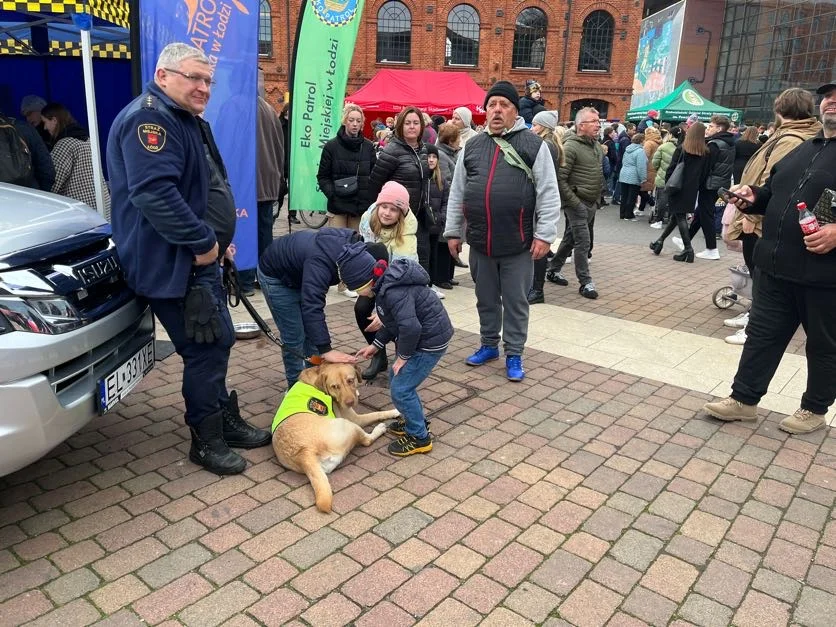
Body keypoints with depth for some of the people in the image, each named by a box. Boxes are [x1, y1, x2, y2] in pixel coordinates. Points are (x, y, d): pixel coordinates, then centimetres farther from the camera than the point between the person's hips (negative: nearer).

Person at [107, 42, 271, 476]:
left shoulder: (187, 120, 18)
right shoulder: (149, 118, -16)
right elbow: (154, 193, -29)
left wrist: (216, 240, 15)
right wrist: (202, 242, -22)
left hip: (196, 258, 11)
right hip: (174, 262, -11)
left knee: (216, 343, 17)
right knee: (207, 349, -4)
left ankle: (227, 423, 31)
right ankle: (207, 442, 11)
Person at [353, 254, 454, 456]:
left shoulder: (394, 292, -28)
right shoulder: (385, 285, 5)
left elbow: (410, 327, -35)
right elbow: (394, 321, 17)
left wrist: (402, 357, -20)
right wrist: (375, 345, 15)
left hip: (431, 340, -10)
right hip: (422, 335, 10)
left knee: (400, 389, -5)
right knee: (396, 378, 19)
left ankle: (420, 438, 10)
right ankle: (417, 421, 37)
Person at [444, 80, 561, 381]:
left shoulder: (533, 145, -2)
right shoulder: (472, 146, 9)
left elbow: (548, 195, -4)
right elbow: (457, 193, 13)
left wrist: (544, 235, -9)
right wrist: (453, 232, 12)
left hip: (518, 244, -3)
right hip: (480, 242, 4)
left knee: (515, 302, 8)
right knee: (486, 299, 17)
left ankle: (514, 354, 21)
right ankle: (489, 345, 34)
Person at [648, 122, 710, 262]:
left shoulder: (681, 149, -7)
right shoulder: (705, 153, 2)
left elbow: (671, 169, -8)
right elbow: (704, 174, 4)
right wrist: (698, 188, 11)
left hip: (678, 188, -4)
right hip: (692, 190, 4)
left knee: (679, 217, -1)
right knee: (677, 216, 15)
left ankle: (688, 249, -7)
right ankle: (660, 242, 23)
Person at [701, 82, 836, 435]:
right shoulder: (801, 150, 16)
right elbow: (774, 193, 26)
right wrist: (753, 197, 5)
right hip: (776, 266, 7)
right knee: (762, 334, 12)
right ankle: (744, 399, 23)